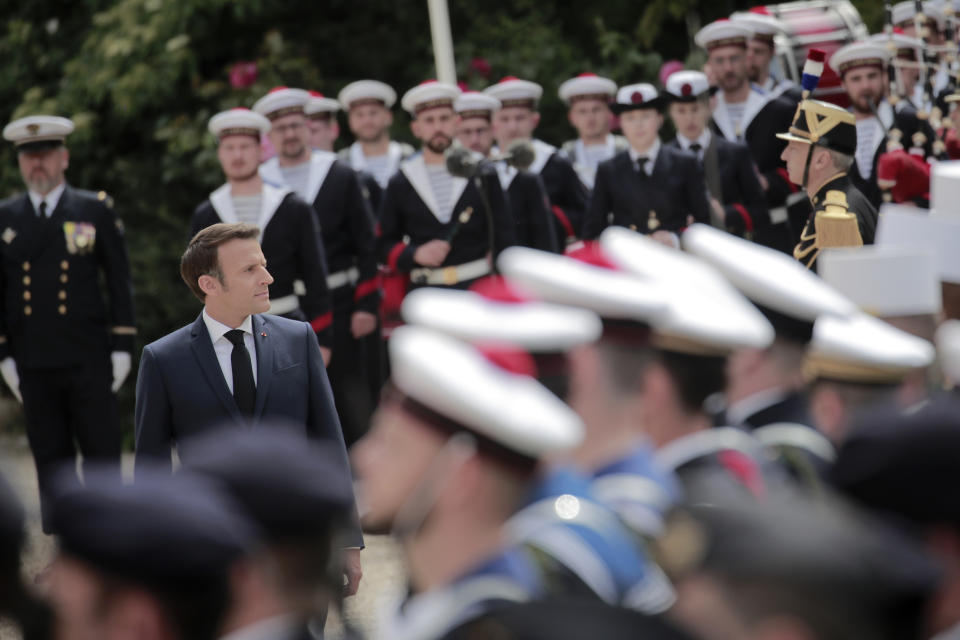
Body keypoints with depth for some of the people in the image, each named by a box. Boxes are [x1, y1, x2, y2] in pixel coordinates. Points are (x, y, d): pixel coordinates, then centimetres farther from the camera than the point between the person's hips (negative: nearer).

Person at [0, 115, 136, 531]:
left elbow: (120, 283, 5)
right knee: (51, 460, 5)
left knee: (103, 453, -3)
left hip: (89, 360, -2)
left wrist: (122, 348, -1)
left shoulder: (97, 211, 5)